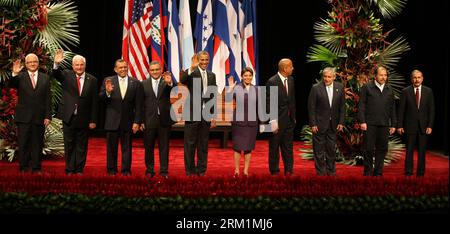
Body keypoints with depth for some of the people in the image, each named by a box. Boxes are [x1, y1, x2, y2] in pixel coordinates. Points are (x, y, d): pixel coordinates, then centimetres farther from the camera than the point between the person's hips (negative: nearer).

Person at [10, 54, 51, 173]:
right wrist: (14, 74, -35)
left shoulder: (45, 78, 9)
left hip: (39, 117, 1)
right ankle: (24, 168, 10)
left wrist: (48, 116, -1)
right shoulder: (20, 77, 4)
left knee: (37, 144, 7)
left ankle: (36, 168, 15)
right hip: (23, 117, -1)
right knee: (23, 144, 2)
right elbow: (11, 85, -16)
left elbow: (48, 99, 6)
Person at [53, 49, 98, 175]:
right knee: (69, 145, 8)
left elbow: (94, 102, 0)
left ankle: (79, 169, 18)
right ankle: (70, 169, 18)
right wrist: (57, 64, -43)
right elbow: (56, 74, -21)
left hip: (84, 119, 0)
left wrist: (93, 120, -3)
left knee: (81, 146, 8)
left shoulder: (92, 80, 0)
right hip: (69, 117, 0)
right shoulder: (66, 75, 1)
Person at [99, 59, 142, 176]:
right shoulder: (108, 81, 2)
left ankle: (126, 170, 15)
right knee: (111, 147, 9)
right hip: (112, 121, 0)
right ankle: (111, 170, 19)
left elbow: (138, 105, -1)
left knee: (127, 147, 6)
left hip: (128, 121, 0)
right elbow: (100, 99, -3)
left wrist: (137, 122, -6)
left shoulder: (136, 83, 1)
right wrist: (107, 92, -24)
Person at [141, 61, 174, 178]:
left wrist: (169, 83, -32)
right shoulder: (144, 84, 4)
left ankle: (164, 171, 13)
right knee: (149, 147, 9)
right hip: (149, 121, 1)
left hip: (164, 120, -1)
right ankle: (149, 170, 20)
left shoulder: (167, 83, 2)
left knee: (164, 147, 6)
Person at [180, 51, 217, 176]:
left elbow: (213, 96, 13)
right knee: (190, 143, 3)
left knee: (203, 143, 10)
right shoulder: (191, 73, -3)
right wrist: (192, 67, -41)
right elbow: (182, 80, -26)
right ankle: (190, 169, 13)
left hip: (206, 114, 4)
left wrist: (213, 116, 10)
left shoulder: (211, 75, 12)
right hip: (192, 113, -4)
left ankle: (201, 169, 19)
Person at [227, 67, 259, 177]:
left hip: (252, 122, 2)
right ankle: (236, 170, 12)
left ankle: (246, 171, 17)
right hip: (238, 121, -2)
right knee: (237, 147, 1)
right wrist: (230, 88, -23)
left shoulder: (256, 90, 6)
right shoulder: (236, 88, -2)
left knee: (248, 147, 7)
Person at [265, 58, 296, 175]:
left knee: (288, 147, 11)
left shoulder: (291, 80, 7)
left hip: (289, 119, 6)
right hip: (277, 119, -6)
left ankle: (289, 170, 17)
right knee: (274, 147, 6)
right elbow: (269, 103, -15)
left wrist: (293, 116, 14)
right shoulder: (272, 82, -14)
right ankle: (274, 171, 17)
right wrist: (273, 121, -18)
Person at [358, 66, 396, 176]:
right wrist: (362, 121, -10)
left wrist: (393, 124, 12)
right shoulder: (367, 87, 2)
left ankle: (378, 172, 14)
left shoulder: (389, 90, 14)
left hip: (384, 125, 4)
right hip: (370, 124, -4)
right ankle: (368, 172, 9)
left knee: (382, 149, 5)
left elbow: (392, 108, 17)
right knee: (369, 149, 0)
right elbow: (361, 105, -2)